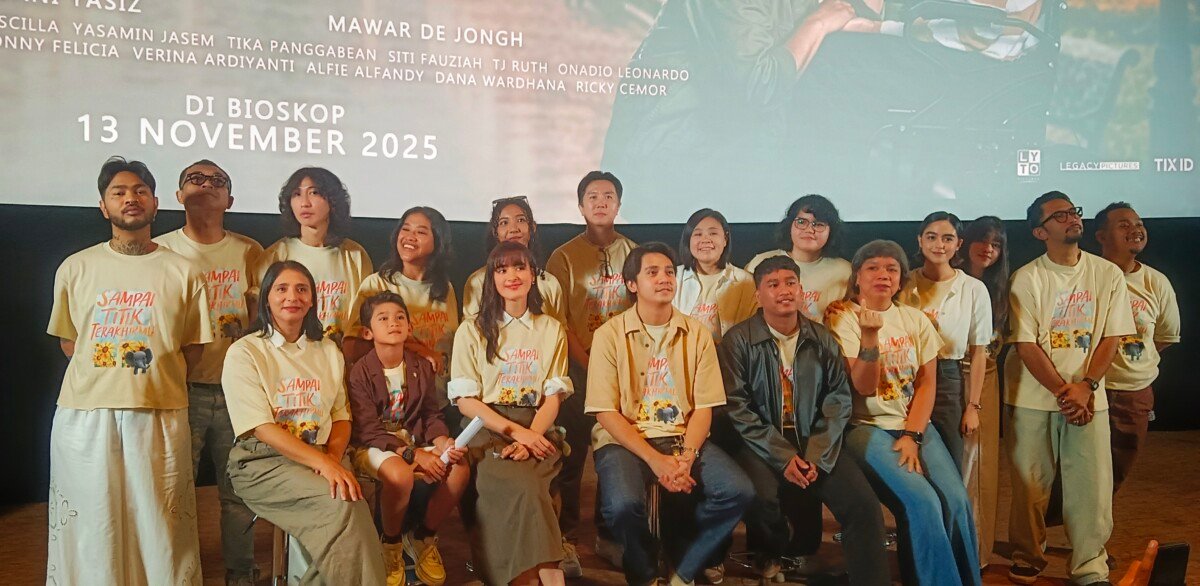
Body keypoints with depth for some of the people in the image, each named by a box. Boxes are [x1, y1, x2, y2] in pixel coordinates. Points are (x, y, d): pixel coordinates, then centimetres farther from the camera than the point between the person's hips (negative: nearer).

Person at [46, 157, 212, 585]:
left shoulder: (183, 272, 3)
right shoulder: (75, 268, 8)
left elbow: (193, 348, 7)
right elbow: (67, 340, 14)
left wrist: (156, 378, -5)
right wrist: (107, 374, 2)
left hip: (159, 414, -1)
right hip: (86, 413, 1)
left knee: (159, 523, 3)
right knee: (90, 523, 6)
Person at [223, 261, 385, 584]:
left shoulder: (329, 351, 14)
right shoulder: (244, 353, -1)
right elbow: (262, 428, -11)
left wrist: (334, 457, -10)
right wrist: (324, 464, -22)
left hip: (322, 456, 4)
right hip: (263, 461, -4)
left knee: (353, 506, -29)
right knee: (342, 504, -30)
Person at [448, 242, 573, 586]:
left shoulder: (552, 330, 14)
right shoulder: (471, 331, 9)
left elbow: (553, 398, 6)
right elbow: (465, 400, 0)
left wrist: (529, 437, -14)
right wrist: (516, 431, -14)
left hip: (537, 431, 1)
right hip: (487, 430, -1)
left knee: (513, 486, -32)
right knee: (522, 485, -33)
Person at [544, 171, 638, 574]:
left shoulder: (634, 254, 9)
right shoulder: (564, 257, 2)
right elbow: (559, 323, -2)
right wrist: (589, 364, -11)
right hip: (578, 369, -2)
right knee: (571, 458, 1)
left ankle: (609, 537, 21)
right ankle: (565, 539, 11)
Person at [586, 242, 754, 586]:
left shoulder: (697, 334, 6)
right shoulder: (610, 335, -3)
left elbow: (704, 407, 2)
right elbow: (605, 413, -7)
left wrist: (686, 457, -16)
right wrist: (655, 460, -18)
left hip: (683, 438, 3)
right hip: (624, 440, -3)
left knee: (739, 492, -20)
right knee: (623, 504, -32)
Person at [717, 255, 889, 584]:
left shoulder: (823, 340, 9)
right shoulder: (739, 341, -3)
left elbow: (839, 398, 4)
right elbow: (736, 406, -10)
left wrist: (817, 455, -10)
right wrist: (782, 456, -16)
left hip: (815, 445, 3)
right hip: (762, 446, -3)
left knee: (865, 505, -19)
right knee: (761, 496, -31)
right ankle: (770, 556, 5)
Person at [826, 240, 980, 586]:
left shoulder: (916, 320, 8)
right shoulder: (844, 319, -4)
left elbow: (927, 383, 5)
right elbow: (865, 387, -12)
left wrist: (912, 436, -7)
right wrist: (869, 334, -26)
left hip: (914, 426, 4)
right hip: (866, 427, -4)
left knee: (956, 501, -18)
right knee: (922, 502, -24)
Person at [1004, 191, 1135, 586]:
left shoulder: (1108, 274, 3)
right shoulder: (1027, 278, -4)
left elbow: (1111, 338, 2)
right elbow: (1026, 345, -7)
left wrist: (1086, 387, -12)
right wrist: (1063, 392, -14)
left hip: (1088, 397, 2)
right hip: (1033, 398, -1)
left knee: (1092, 485, -1)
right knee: (1030, 484, 5)